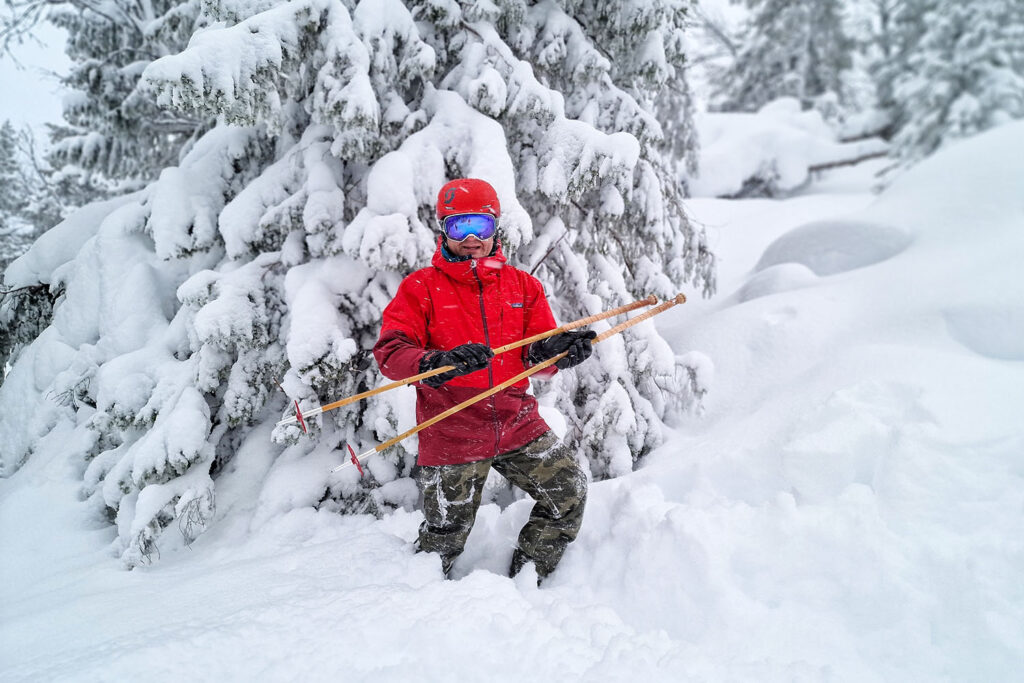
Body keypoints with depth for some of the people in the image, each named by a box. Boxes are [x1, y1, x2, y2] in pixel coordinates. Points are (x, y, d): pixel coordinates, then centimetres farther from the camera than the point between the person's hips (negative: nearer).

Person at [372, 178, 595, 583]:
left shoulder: (523, 285, 7)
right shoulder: (421, 287, -2)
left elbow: (536, 354, 3)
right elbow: (390, 350, -13)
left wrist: (557, 350, -22)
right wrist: (436, 363, -34)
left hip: (516, 423, 3)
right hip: (451, 435, -3)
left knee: (570, 492, 3)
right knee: (445, 537, 7)